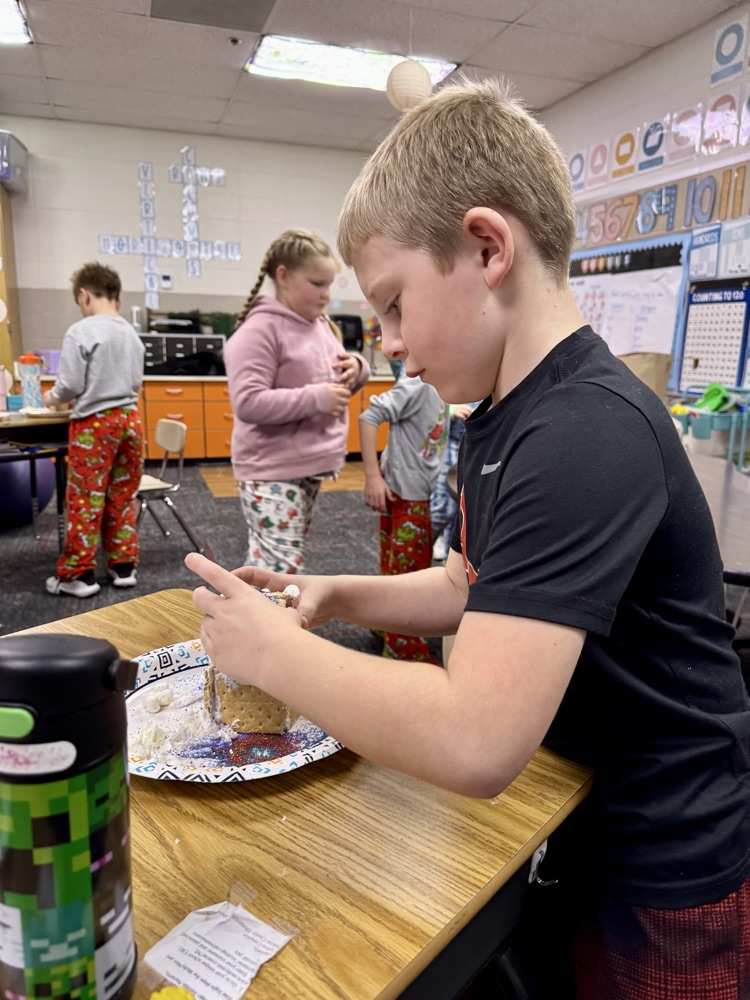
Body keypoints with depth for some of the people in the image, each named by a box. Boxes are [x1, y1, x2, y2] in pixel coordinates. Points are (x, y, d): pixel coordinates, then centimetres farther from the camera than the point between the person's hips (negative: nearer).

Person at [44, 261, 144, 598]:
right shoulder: (132, 334, 7)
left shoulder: (80, 332, -11)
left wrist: (51, 398, 8)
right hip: (129, 419, 6)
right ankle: (124, 566, 19)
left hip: (94, 423, -6)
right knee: (122, 498, 13)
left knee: (85, 500, 3)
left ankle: (79, 575, 10)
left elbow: (70, 385, -12)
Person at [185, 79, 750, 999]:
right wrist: (334, 597, -4)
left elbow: (473, 743, -37)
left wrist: (273, 650, -22)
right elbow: (472, 588, 10)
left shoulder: (589, 431, -31)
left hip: (664, 867, -7)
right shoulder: (501, 418, 0)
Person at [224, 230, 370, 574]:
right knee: (282, 569, -8)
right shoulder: (260, 329, -14)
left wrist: (356, 368, -1)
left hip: (309, 466, 8)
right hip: (271, 471, -8)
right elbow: (248, 403, -23)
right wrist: (316, 398, -23)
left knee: (266, 563, 17)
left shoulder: (321, 325, 12)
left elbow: (338, 385, 23)